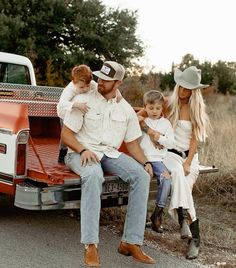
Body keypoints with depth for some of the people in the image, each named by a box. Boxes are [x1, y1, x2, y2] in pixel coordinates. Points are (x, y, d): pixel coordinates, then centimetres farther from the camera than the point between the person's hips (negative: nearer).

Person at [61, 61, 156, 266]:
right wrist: (83, 150, -22)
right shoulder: (83, 100, -1)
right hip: (82, 153, -4)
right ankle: (91, 246, -38)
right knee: (94, 175, -40)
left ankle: (131, 242, -20)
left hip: (111, 154, 4)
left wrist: (145, 162, -5)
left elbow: (132, 142, 13)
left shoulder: (126, 109, 11)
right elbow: (66, 134, -4)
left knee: (141, 175, -23)